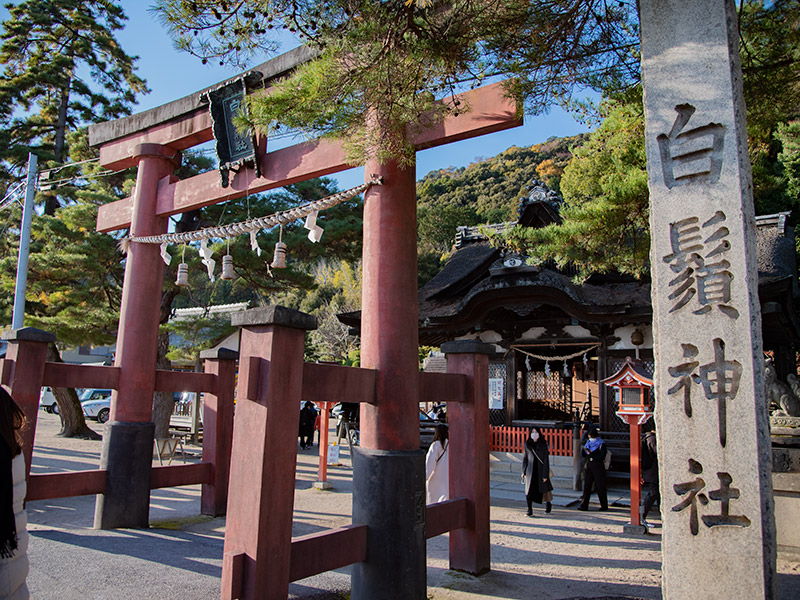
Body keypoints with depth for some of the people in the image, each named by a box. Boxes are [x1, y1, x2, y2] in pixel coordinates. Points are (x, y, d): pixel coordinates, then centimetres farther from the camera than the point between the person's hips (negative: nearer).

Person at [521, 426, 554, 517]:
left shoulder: (543, 445, -5)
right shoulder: (527, 444, 4)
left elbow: (546, 460, -7)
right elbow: (525, 458, 9)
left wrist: (545, 474, -11)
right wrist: (524, 471, 6)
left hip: (541, 470, -2)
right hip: (531, 470, 2)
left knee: (543, 489, 12)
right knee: (529, 490, -6)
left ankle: (548, 503, 40)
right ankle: (529, 510, 2)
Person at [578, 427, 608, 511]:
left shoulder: (601, 444, -4)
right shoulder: (588, 443, 12)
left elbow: (602, 457, -13)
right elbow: (583, 455, 13)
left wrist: (590, 454, -10)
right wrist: (584, 449, -8)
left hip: (598, 467, -4)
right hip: (588, 466, 5)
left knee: (600, 486, 3)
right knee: (587, 486, -1)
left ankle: (604, 505, 17)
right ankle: (584, 505, -1)